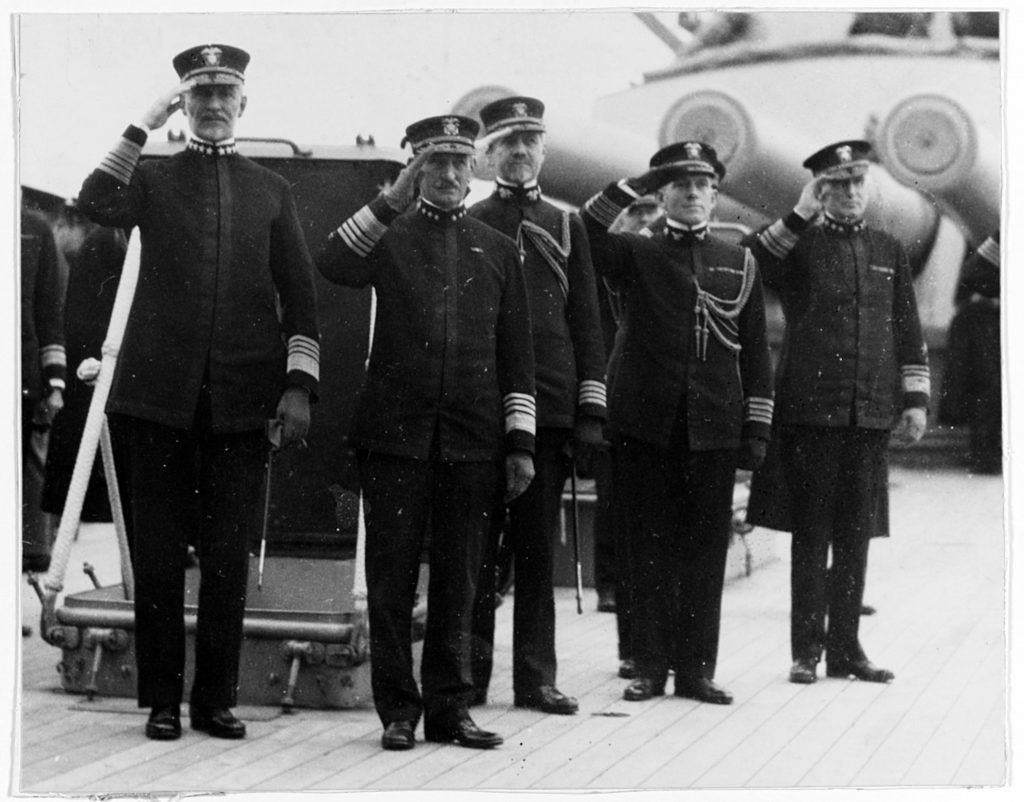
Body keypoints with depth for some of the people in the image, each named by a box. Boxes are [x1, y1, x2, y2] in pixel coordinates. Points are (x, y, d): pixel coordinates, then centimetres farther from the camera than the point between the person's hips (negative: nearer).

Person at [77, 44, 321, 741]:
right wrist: (145, 127, -10)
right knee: (159, 554, 2)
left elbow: (300, 296, 10)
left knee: (229, 556, 2)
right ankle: (162, 700, 9)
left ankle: (217, 698, 10)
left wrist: (300, 383, -1)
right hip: (160, 392, -1)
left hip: (242, 396, 1)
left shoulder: (271, 189, 15)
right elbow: (96, 205, -12)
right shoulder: (150, 178, 12)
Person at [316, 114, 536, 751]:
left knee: (459, 580, 5)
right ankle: (398, 710, 7)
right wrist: (392, 200, -18)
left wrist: (520, 442, 5)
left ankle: (450, 707, 12)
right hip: (396, 431, -2)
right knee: (393, 578, 0)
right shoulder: (388, 237, 8)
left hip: (473, 438, 2)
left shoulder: (499, 250, 14)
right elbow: (333, 267, -15)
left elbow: (516, 355, 12)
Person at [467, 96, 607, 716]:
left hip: (551, 408, 2)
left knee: (539, 547, 5)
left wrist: (591, 413, 3)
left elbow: (587, 324, 10)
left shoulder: (567, 225, 12)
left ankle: (536, 677, 9)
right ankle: (469, 674, 6)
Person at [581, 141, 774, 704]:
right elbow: (586, 234, -13)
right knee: (650, 549, 3)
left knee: (706, 551, 3)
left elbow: (755, 355, 12)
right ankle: (649, 667, 10)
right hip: (644, 426, -2)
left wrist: (756, 431, 6)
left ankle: (697, 668, 10)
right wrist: (637, 185, -13)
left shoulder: (740, 264, 13)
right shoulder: (636, 255, 7)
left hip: (713, 429, 2)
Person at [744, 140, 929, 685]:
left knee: (856, 534, 7)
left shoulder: (888, 251, 14)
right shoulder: (798, 246, 2)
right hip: (811, 410, -3)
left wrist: (915, 400, 7)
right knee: (811, 533, 1)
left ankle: (845, 647, 15)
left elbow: (909, 334, 15)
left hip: (871, 415, 3)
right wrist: (798, 215, -17)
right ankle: (806, 650, 7)